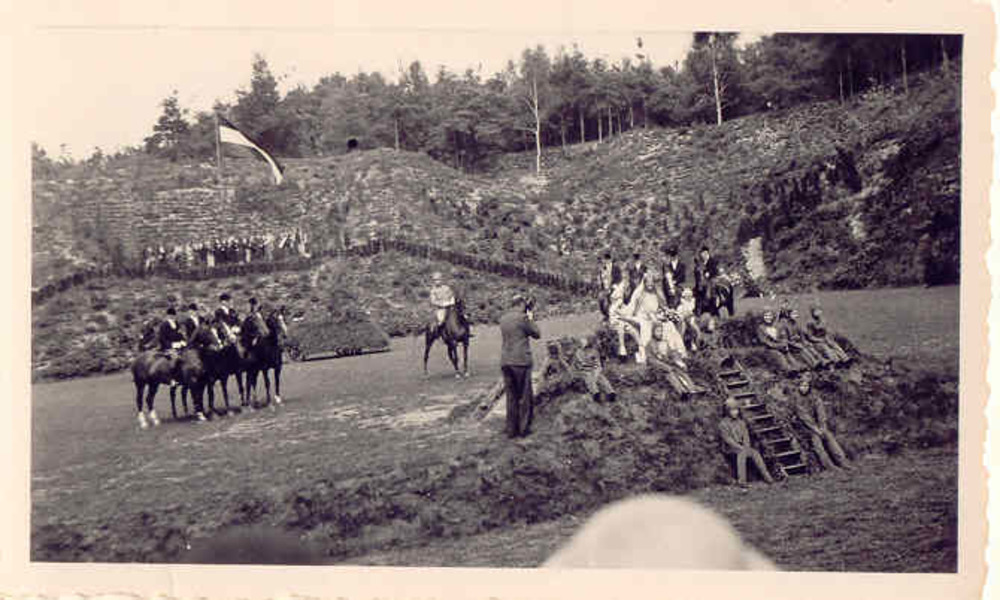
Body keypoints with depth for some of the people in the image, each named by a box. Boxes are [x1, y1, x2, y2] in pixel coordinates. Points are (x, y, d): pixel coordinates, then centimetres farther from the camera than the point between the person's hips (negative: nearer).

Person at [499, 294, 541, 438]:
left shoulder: (503, 319, 10)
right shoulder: (522, 318, -10)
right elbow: (537, 334, -1)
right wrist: (531, 318, 13)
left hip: (505, 362, 6)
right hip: (521, 361, -6)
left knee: (511, 397, 11)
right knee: (525, 397, 5)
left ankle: (511, 430, 12)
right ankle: (523, 428, 8)